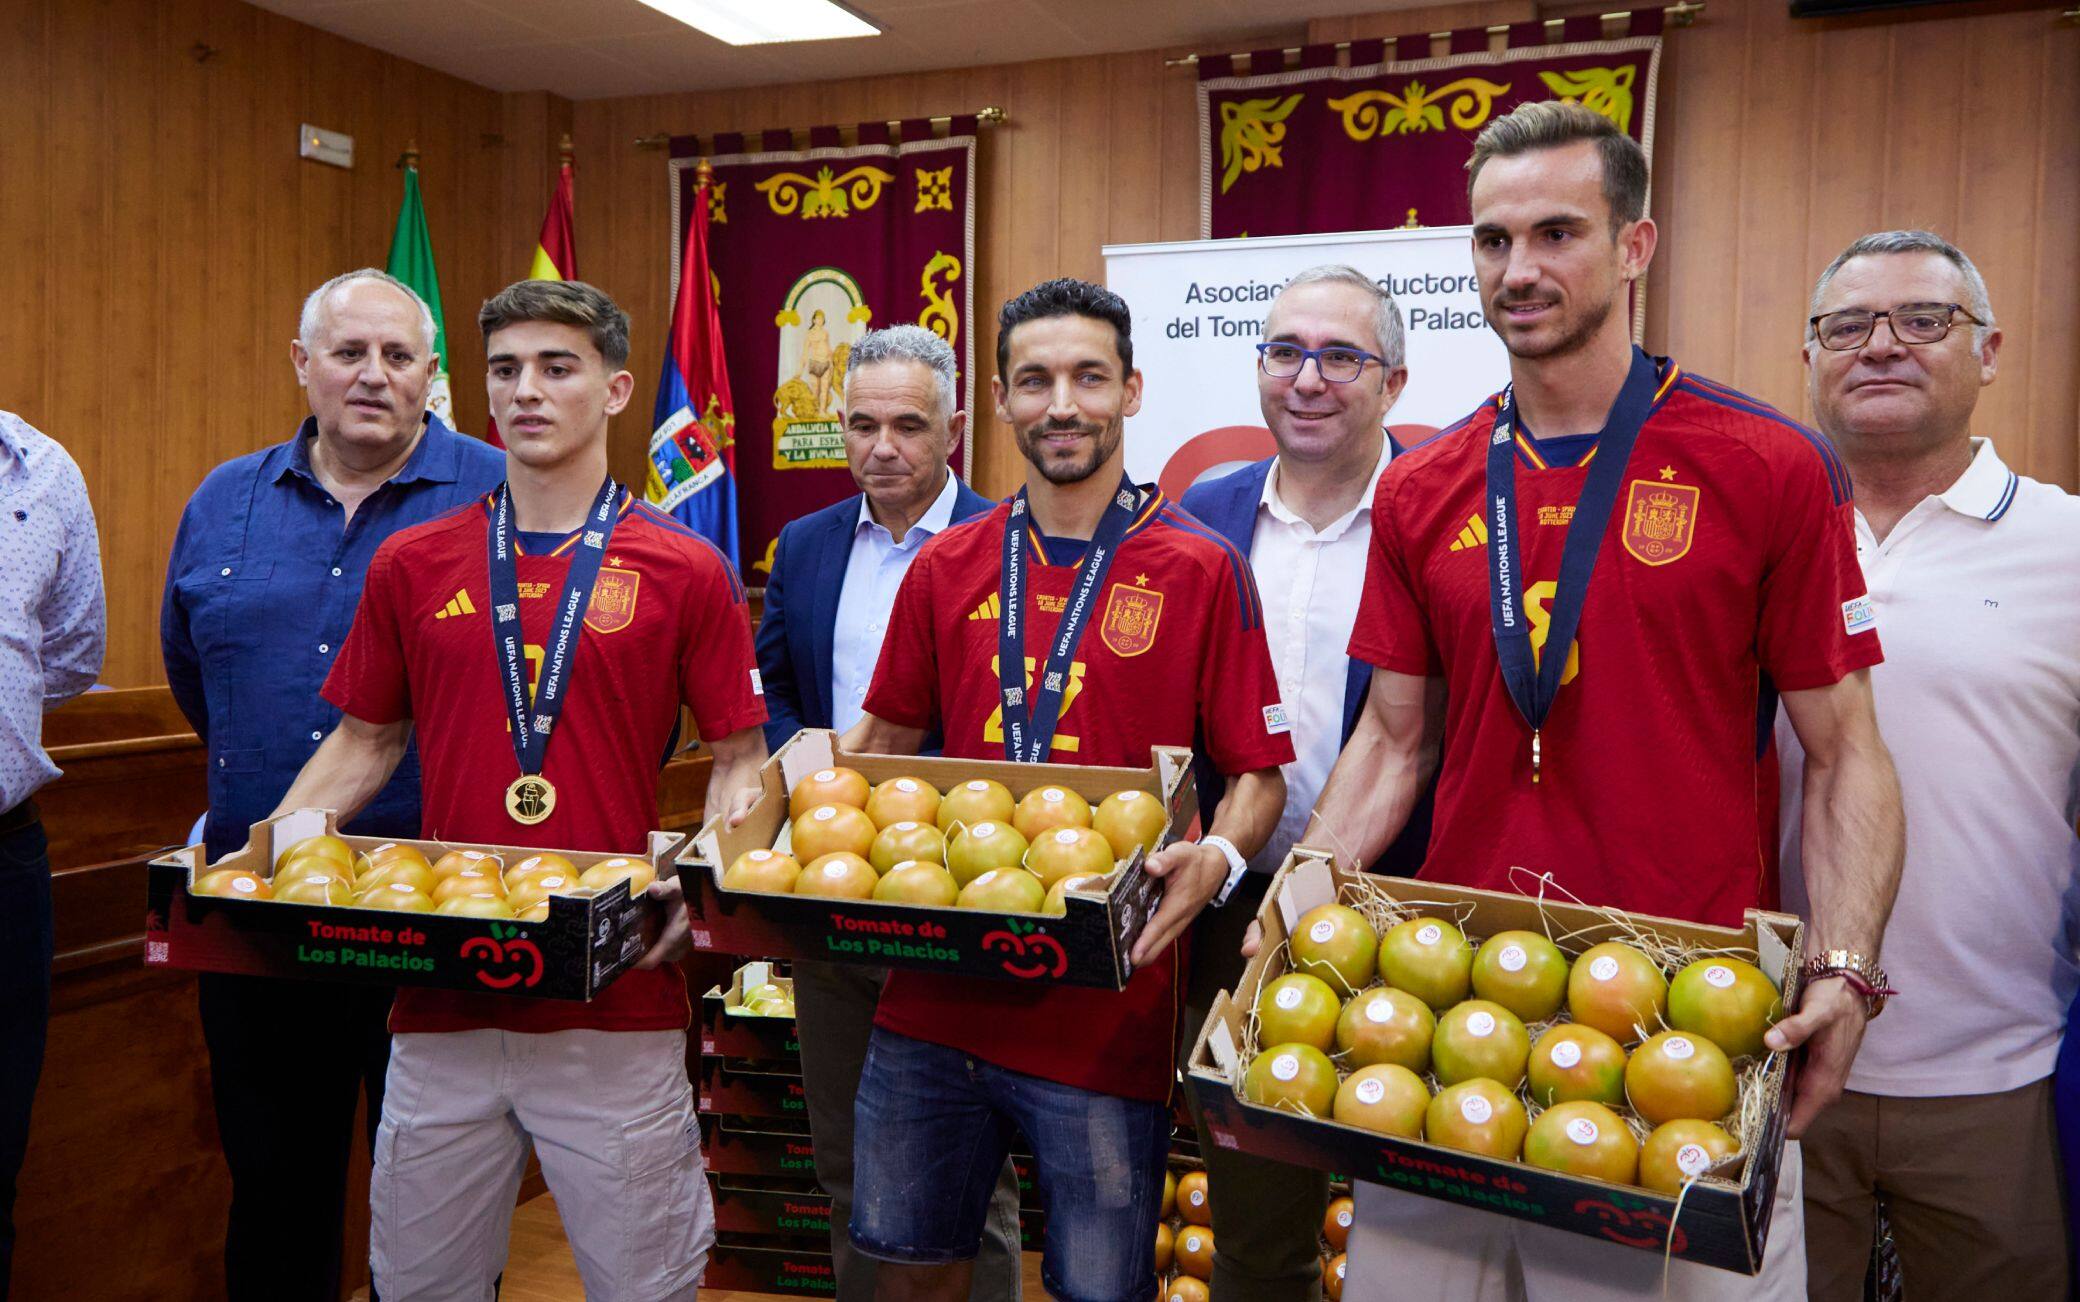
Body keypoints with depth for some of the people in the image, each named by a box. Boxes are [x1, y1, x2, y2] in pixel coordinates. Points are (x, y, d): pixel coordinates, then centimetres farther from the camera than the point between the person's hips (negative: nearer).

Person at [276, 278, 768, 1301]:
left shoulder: (687, 571, -2)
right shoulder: (411, 564, 7)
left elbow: (739, 760, 2)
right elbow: (363, 744, 15)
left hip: (617, 999, -3)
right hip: (440, 997, 3)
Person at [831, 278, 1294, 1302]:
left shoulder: (1200, 570, -4)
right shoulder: (947, 566, 7)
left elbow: (1258, 772, -2)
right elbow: (886, 738, 15)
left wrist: (1215, 859, -22)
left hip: (1106, 1005, -3)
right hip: (933, 994, 4)